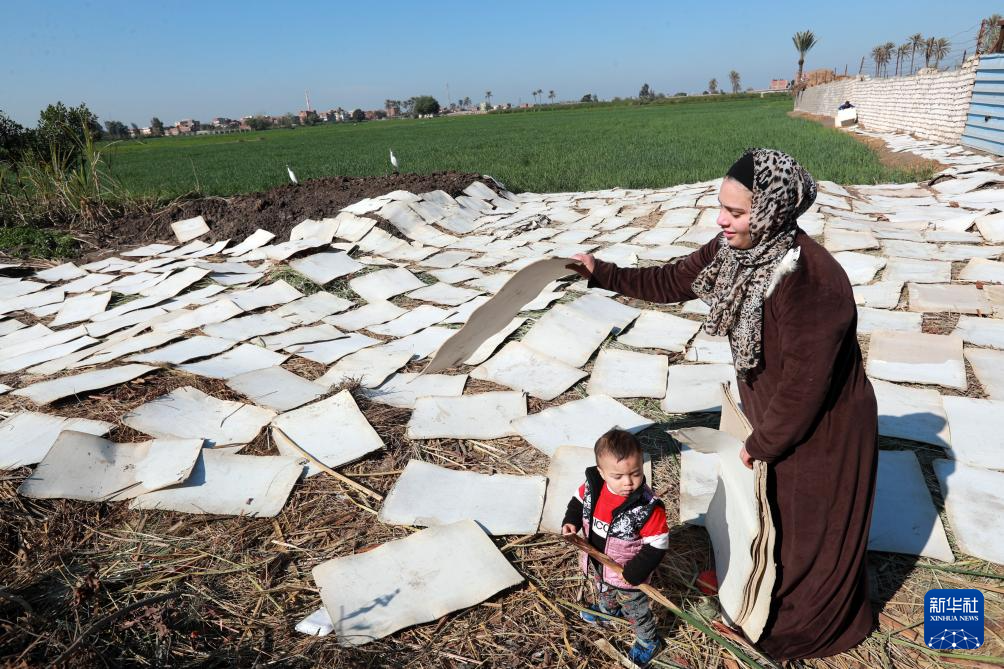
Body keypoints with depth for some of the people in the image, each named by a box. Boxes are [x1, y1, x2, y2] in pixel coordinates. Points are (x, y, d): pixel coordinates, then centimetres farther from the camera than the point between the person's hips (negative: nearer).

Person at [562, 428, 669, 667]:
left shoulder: (648, 507, -36)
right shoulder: (592, 486, -23)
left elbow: (657, 544, -26)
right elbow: (579, 501, -1)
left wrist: (635, 572, -26)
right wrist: (571, 521, -18)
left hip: (627, 574, -5)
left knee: (635, 610, 22)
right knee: (604, 591, 37)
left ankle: (648, 642, 51)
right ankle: (608, 610, 69)